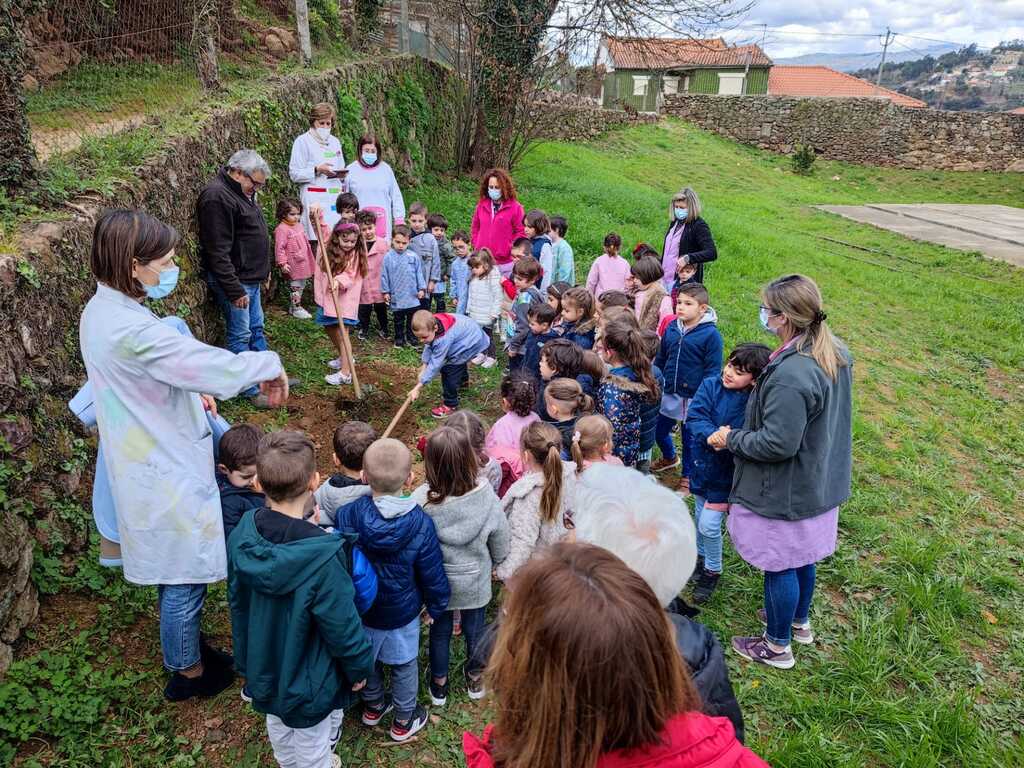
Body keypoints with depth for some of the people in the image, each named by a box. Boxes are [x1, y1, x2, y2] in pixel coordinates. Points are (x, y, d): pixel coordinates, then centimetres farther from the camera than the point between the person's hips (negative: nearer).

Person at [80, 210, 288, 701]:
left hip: (146, 464, 10)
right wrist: (269, 364, -13)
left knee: (174, 570, 26)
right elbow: (218, 368, -30)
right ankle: (188, 671, 32)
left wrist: (190, 392, 6)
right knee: (185, 575, 11)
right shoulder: (132, 329, -30)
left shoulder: (100, 311, 2)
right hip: (168, 474, -10)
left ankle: (182, 647, 46)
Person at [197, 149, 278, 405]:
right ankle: (250, 389, 9)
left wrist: (261, 274, 22)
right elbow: (218, 252, -24)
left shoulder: (241, 192, 12)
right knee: (240, 335, 0)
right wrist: (235, 290, -23)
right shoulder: (217, 197, -20)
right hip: (234, 281, -10)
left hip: (251, 278, 10)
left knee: (256, 328, 18)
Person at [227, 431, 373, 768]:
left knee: (279, 727, 33)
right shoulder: (322, 558, -37)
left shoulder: (241, 536, -18)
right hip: (310, 682, -6)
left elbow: (238, 604, -1)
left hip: (264, 669, 6)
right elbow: (342, 626, -24)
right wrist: (361, 667, -5)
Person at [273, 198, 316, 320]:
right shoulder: (281, 229, -18)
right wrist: (283, 263, -24)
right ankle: (296, 309, 11)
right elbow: (279, 248, -20)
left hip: (303, 263, 9)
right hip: (293, 264, -9)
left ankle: (294, 306, 30)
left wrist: (308, 259, 27)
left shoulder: (298, 225, 10)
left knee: (301, 285, 17)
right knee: (295, 286, 0)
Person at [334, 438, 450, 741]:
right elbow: (433, 576, -16)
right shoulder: (420, 524, -28)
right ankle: (404, 722, 43)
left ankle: (373, 706, 53)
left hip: (360, 609, 2)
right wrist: (436, 607, 4)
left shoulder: (346, 516, -26)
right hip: (403, 613, -2)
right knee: (404, 665, 22)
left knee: (366, 659, 28)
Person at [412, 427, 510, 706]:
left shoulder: (420, 502, -31)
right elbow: (500, 546, -11)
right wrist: (494, 563, 12)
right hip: (475, 582, 1)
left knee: (440, 631, 24)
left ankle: (439, 687, 46)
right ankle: (475, 680, 50)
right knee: (474, 628, 26)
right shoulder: (487, 499, -27)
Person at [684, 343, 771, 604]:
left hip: (726, 472, -4)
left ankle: (712, 571, 25)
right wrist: (712, 435, -35)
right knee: (700, 516, 21)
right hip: (702, 462, 4)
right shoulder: (711, 385, -11)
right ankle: (700, 557, 47)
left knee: (709, 524, -2)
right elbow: (694, 416, -19)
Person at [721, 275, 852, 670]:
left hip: (785, 493, -9)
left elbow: (778, 444, -30)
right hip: (820, 483, 9)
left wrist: (731, 439, -14)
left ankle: (777, 645, 30)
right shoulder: (837, 352, -4)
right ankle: (799, 621, 48)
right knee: (802, 557, 27)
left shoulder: (789, 376, -34)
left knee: (779, 566, 11)